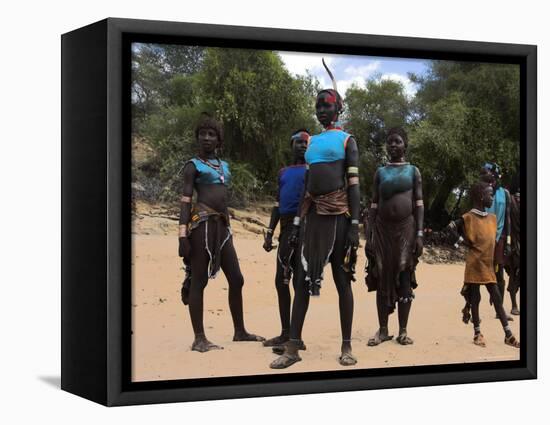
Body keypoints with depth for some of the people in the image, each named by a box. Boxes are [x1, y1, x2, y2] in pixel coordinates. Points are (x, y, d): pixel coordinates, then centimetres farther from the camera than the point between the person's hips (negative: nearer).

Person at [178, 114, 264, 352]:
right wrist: (183, 236, -14)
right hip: (202, 223, -7)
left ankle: (240, 331, 21)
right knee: (199, 281, -5)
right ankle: (199, 339, -4)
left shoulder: (224, 166, 21)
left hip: (222, 225, 7)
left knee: (236, 279, 9)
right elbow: (186, 201, -6)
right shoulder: (193, 166, 1)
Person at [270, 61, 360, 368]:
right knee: (302, 279, 0)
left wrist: (355, 224, -13)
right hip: (314, 216, 6)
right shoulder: (313, 142, 19)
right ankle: (293, 347, -1)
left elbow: (354, 184, -5)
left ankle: (347, 347, 5)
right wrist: (298, 221, 13)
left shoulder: (347, 140, 2)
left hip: (338, 216, -6)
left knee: (342, 280, -1)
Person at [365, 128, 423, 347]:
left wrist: (419, 234, -9)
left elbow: (419, 204, 1)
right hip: (383, 230, 2)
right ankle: (383, 330, 8)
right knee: (382, 279, 2)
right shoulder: (380, 172, 9)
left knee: (404, 280, -1)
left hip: (406, 229, -2)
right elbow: (373, 205, 7)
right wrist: (368, 236, -1)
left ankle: (403, 331, 4)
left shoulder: (413, 171, 6)